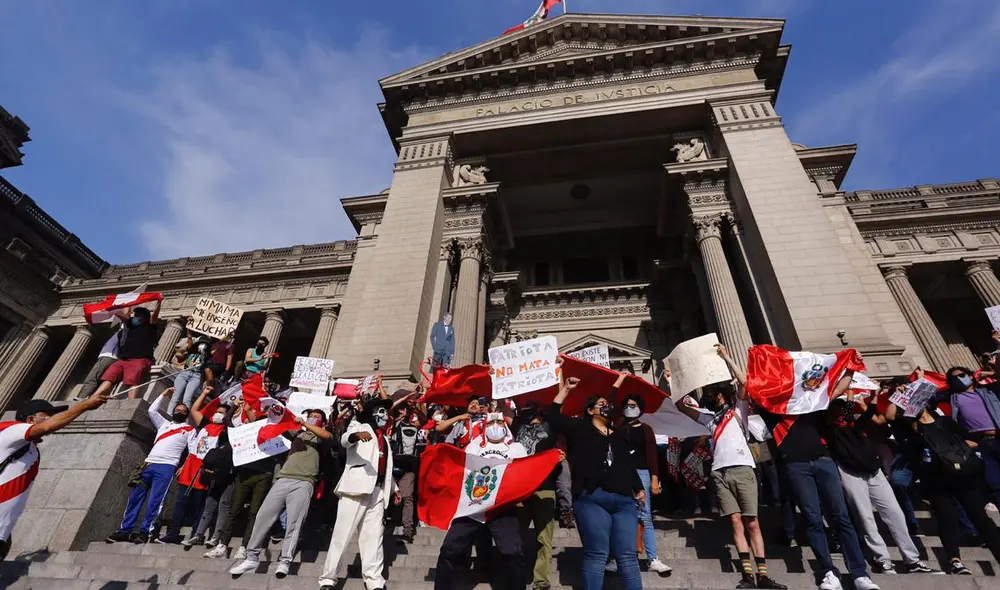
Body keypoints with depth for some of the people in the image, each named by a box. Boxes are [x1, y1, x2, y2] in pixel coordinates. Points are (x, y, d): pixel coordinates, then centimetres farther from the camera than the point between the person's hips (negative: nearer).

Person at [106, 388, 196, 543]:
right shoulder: (164, 424, 26)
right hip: (150, 463, 5)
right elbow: (152, 410, 23)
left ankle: (145, 533, -6)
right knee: (135, 497, 3)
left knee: (154, 501, -10)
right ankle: (125, 530, 9)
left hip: (167, 466, -5)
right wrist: (164, 395, 22)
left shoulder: (190, 430, 12)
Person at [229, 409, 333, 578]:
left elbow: (327, 436, -10)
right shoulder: (297, 433, 27)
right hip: (283, 479, 4)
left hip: (304, 482, -4)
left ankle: (285, 561, -4)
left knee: (294, 522, -9)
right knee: (263, 515, -1)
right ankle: (252, 557, 10)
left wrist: (304, 424, -6)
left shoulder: (320, 437, 13)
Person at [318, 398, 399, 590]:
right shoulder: (359, 426, 6)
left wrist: (393, 487, 26)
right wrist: (357, 435, -39)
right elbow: (345, 440, -16)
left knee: (374, 535, 2)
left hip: (378, 490, 6)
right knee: (343, 533, -4)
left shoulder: (384, 437, 26)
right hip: (357, 486, -6)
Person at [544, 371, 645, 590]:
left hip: (624, 500, 5)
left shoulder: (619, 436, 25)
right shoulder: (580, 428, 11)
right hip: (591, 499, -4)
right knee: (596, 554, -5)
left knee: (628, 555, 1)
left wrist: (639, 489, 18)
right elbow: (552, 415, 1)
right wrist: (564, 390, 3)